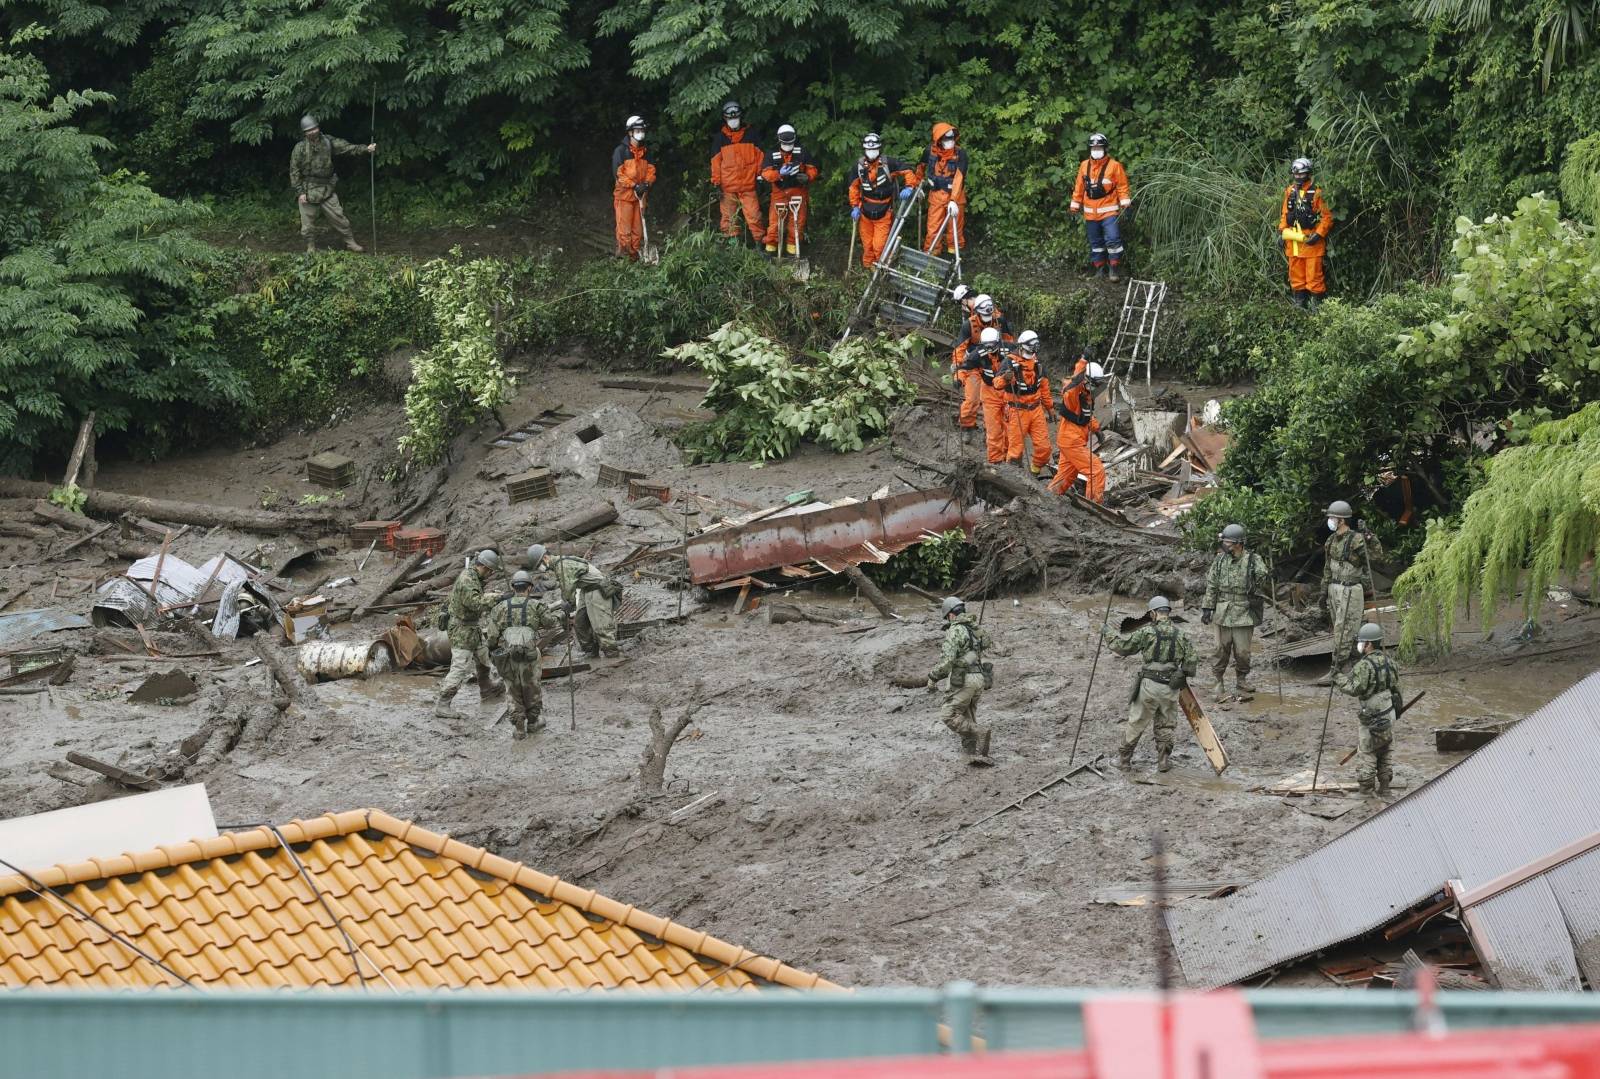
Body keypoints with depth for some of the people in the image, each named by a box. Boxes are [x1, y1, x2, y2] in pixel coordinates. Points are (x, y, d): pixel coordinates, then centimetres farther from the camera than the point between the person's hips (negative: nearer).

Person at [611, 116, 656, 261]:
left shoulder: (644, 152, 13)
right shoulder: (621, 151, -7)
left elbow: (651, 169, 11)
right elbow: (618, 173, -12)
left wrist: (647, 183, -10)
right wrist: (634, 185, -19)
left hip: (640, 194, 6)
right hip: (624, 194, -6)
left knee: (637, 227, 7)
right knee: (624, 227, -8)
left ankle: (634, 252, 13)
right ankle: (623, 252, -5)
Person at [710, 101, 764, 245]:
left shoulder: (750, 136, 10)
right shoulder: (719, 138, 7)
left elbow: (759, 157, 13)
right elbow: (715, 161, 6)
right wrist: (716, 182, 0)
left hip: (748, 184, 0)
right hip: (728, 186, 0)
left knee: (754, 216, -7)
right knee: (729, 217, 3)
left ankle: (760, 242, -3)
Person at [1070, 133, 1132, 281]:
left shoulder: (1114, 165, -5)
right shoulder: (1084, 166, 8)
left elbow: (1122, 186, -4)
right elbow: (1079, 187, 14)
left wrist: (1125, 202, -12)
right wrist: (1075, 204, 15)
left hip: (1109, 211, -5)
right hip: (1090, 212, 5)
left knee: (1113, 239, -13)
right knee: (1095, 242, 11)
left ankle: (1114, 270, -7)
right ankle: (1100, 270, 19)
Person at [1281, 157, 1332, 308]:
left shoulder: (1316, 193, -9)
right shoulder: (1289, 192, 9)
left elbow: (1327, 217, -9)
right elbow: (1285, 214, 20)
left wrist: (1318, 235, -15)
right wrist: (1283, 231, 10)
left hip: (1311, 240, -6)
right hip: (1293, 239, 6)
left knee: (1313, 274, -4)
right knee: (1296, 274, 11)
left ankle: (1316, 304, 1)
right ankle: (1299, 301, 20)